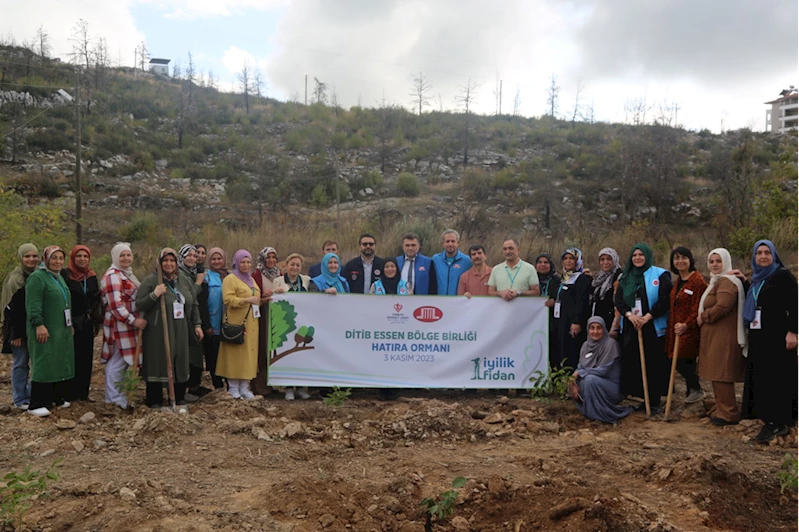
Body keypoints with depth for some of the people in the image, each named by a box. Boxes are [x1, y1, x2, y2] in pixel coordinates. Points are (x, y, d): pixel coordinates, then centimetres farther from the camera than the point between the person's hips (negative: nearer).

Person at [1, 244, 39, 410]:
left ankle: (33, 396, 18)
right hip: (20, 328, -6)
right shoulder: (15, 279, -10)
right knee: (20, 363, 1)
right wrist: (16, 333, -15)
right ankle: (20, 399, 10)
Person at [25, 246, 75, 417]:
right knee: (44, 365, -8)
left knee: (61, 364, 12)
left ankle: (57, 398, 23)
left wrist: (70, 324, 23)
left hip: (62, 330, 9)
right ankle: (36, 405, -4)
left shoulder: (59, 277, 17)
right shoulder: (37, 277, -11)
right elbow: (33, 305, -19)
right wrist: (39, 325, -27)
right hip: (46, 331, -9)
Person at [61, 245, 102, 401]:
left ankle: (83, 392, 17)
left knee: (86, 358, 8)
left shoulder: (92, 277, 10)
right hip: (71, 324, -5)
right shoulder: (65, 275, -6)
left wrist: (97, 321, 11)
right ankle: (69, 394, 7)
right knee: (71, 359, -1)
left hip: (87, 325, 5)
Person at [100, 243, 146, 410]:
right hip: (119, 325, -10)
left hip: (127, 326, 10)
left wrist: (136, 320, 24)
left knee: (119, 361, 14)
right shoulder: (113, 276, -15)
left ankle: (115, 395, 22)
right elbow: (115, 304, -23)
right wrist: (133, 320, -24)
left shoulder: (127, 274, 17)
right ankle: (114, 398, 2)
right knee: (117, 361, -5)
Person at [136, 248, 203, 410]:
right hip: (157, 333, -5)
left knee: (180, 365, 8)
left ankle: (180, 401, 20)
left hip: (180, 332, 5)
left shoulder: (185, 281, 12)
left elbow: (194, 304, 18)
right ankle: (155, 402, 10)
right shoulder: (151, 280, -5)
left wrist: (197, 325, 13)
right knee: (157, 365, -1)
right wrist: (154, 295, -21)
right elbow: (139, 305, -7)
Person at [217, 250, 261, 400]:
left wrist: (260, 300, 9)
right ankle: (233, 388, 5)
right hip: (236, 323, -7)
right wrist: (247, 300, -23)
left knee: (249, 354, 6)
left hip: (251, 323, 7)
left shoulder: (251, 279, 20)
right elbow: (228, 300, -16)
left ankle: (244, 387, 12)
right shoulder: (230, 279, -4)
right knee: (235, 354, -4)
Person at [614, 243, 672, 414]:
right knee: (634, 364, 4)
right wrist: (629, 315, -12)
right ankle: (644, 398, 14)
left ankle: (655, 400, 8)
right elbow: (618, 299, 6)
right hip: (631, 328, 4)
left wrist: (647, 317, -16)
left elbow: (664, 299, -9)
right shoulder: (626, 277, 14)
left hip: (654, 327, -4)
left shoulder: (660, 275, 0)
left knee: (654, 364, -2)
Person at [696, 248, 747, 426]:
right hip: (714, 336, 10)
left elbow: (722, 307, -25)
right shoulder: (716, 281, 22)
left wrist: (703, 317, -11)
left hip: (723, 337, -10)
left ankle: (729, 413, 0)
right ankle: (721, 409, 23)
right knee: (717, 375, 15)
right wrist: (702, 317, 10)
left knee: (721, 375, -7)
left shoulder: (727, 282, -13)